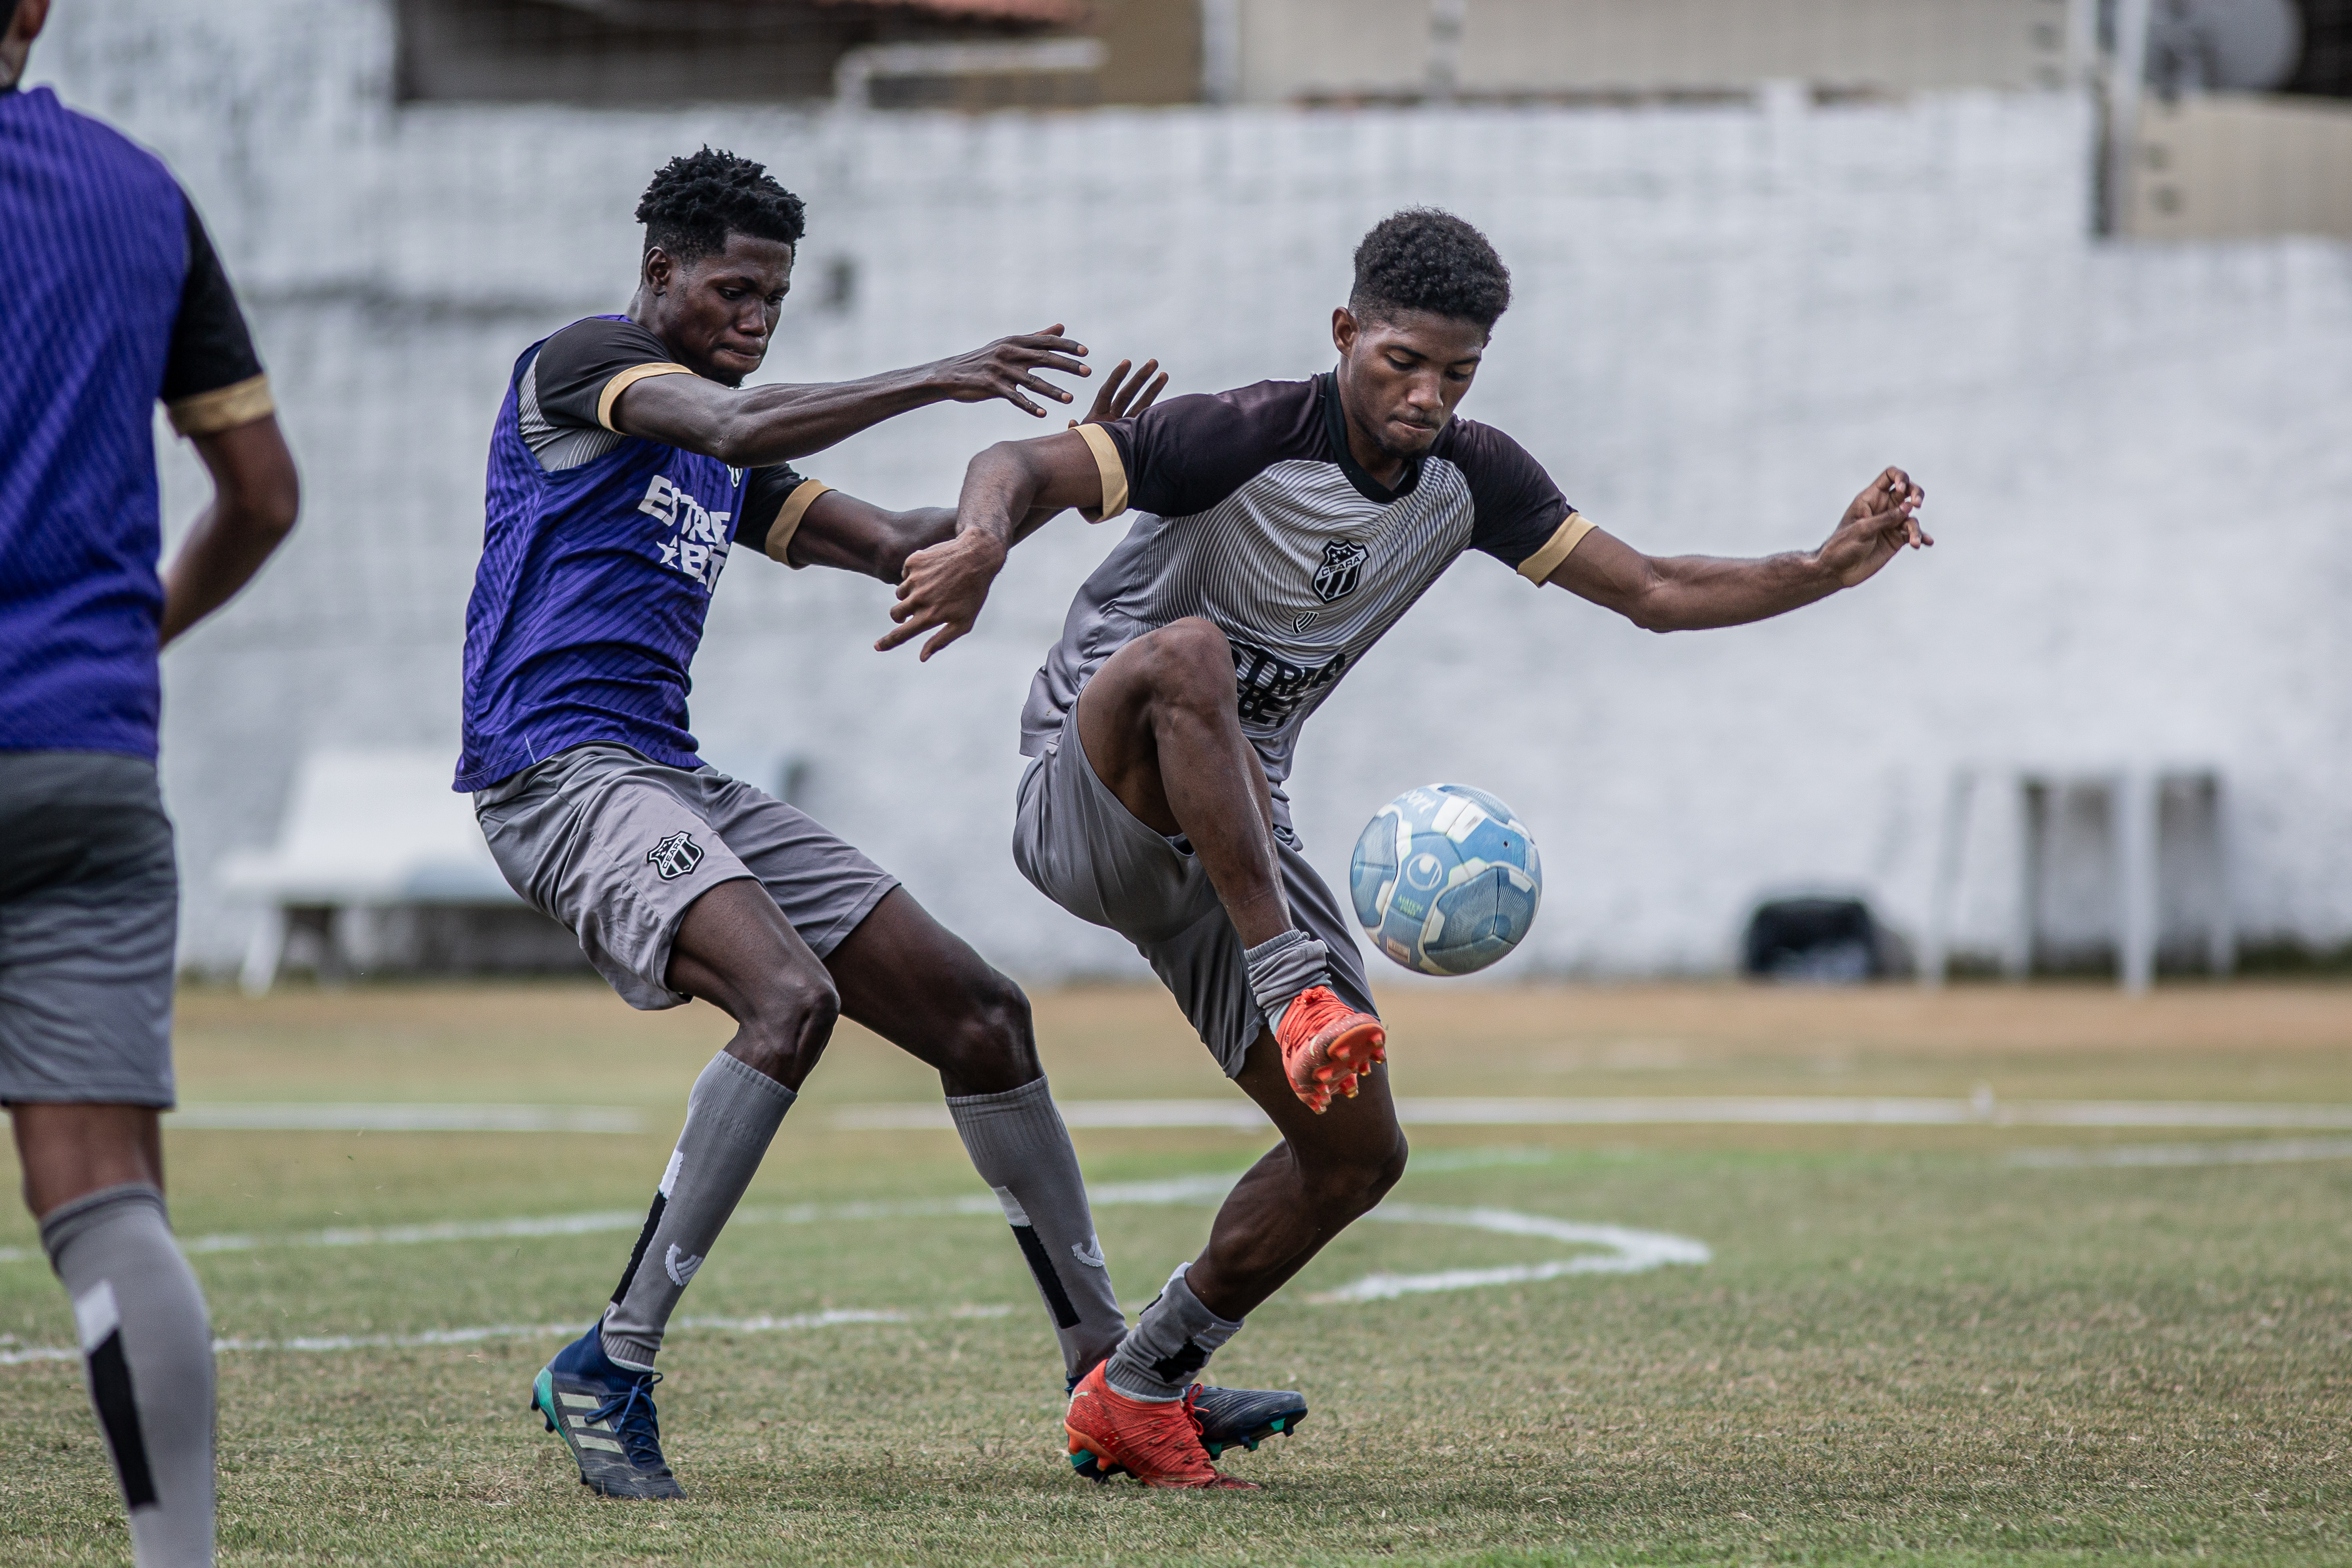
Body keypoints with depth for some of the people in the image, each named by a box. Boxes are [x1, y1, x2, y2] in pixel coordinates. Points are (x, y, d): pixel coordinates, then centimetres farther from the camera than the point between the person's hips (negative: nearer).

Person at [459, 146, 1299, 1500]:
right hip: (559, 766, -9)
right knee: (792, 999, -32)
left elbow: (899, 546, 24)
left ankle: (1107, 1373, 10)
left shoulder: (726, 465, 23)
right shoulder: (581, 364, -3)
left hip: (677, 784, 9)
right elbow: (740, 428, -22)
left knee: (980, 1013, 4)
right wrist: (936, 383, -24)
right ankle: (612, 1367, -27)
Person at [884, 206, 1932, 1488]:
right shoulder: (1249, 439, -19)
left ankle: (1137, 1396, 15)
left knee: (1357, 1154, -1)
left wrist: (1828, 570, -10)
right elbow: (1021, 466, -27)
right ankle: (1296, 988, -42)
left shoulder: (1469, 481, 1)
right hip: (1087, 794, -6)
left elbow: (1654, 593, 5)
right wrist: (982, 544, -50)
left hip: (1233, 832, 7)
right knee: (1186, 649, -40)